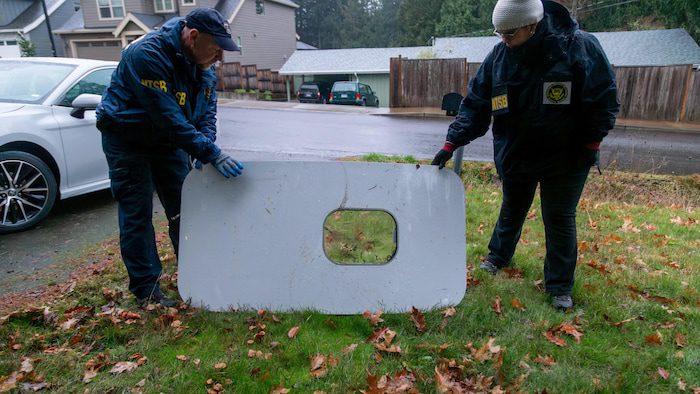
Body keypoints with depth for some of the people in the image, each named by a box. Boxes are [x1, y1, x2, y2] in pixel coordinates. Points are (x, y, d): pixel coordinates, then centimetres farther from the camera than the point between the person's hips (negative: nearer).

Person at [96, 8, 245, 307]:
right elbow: (169, 117, -35)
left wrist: (203, 151, -19)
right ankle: (146, 290, 7)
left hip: (169, 139, 7)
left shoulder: (203, 64, -6)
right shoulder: (147, 55, -29)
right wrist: (210, 153, -36)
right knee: (136, 215, -3)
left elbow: (207, 111, -3)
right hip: (128, 140, -6)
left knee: (183, 209, 8)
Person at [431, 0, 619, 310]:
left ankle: (560, 286, 20)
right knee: (511, 211, 20)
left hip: (565, 157, -3)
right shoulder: (498, 56, -9)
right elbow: (475, 104, -5)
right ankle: (498, 257, 44)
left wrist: (590, 145, -11)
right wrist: (451, 144, -12)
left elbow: (605, 100, -9)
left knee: (560, 219, 5)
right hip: (515, 154, 3)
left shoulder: (580, 48, -18)